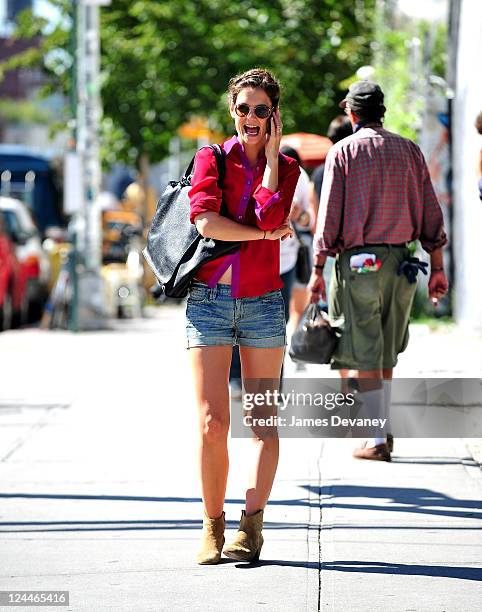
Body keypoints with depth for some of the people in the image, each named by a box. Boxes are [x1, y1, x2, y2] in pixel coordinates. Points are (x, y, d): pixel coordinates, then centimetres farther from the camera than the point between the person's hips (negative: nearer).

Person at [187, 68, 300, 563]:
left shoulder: (285, 169, 9)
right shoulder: (210, 159, 5)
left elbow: (269, 217, -12)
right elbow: (206, 221, -11)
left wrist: (271, 154, -5)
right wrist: (266, 233, -8)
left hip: (262, 301, 1)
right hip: (209, 299, -1)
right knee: (211, 423, -6)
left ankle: (251, 525, -4)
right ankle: (212, 525, 6)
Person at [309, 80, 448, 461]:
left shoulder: (342, 152, -3)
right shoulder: (409, 150, 7)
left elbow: (329, 216, -7)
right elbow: (430, 213, 6)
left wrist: (318, 271, -4)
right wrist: (437, 268, 9)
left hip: (358, 262, -4)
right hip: (400, 262, 4)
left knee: (361, 357, -1)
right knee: (386, 354, 19)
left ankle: (377, 441, -5)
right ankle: (382, 427, 23)